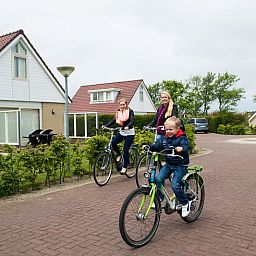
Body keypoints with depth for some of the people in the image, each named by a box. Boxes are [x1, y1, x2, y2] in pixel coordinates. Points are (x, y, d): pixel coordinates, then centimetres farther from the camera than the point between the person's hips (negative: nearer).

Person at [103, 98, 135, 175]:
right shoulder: (118, 112, 6)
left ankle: (124, 167, -1)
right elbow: (114, 120, 2)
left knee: (126, 150, -10)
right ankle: (119, 155, 7)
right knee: (113, 142, -20)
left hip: (129, 133, -5)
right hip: (121, 132, 5)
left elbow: (132, 121, -20)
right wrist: (105, 125, -13)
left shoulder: (130, 111, -8)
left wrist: (128, 126, -41)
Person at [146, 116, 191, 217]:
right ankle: (159, 198, 6)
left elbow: (186, 146, -30)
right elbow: (159, 146, 13)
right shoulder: (167, 138, 8)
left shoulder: (182, 138, -13)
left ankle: (185, 203, 7)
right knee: (158, 178, -12)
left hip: (180, 165, -6)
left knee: (175, 185, -15)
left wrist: (181, 149, -53)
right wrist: (149, 146, -1)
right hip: (169, 164, 7)